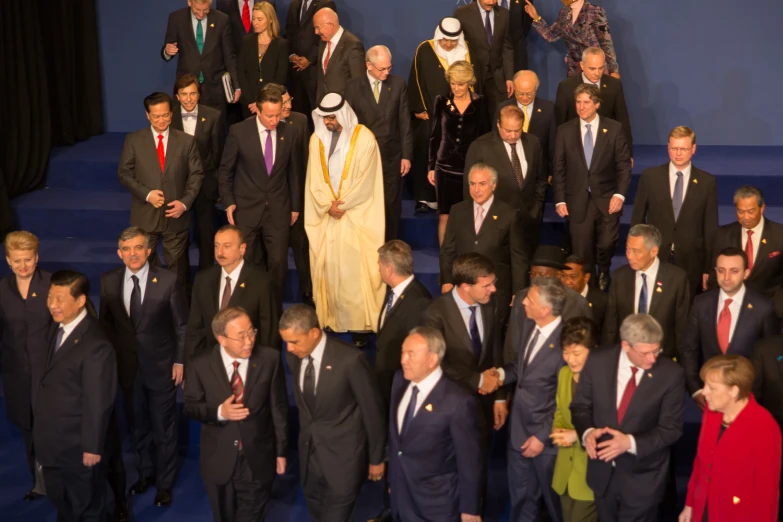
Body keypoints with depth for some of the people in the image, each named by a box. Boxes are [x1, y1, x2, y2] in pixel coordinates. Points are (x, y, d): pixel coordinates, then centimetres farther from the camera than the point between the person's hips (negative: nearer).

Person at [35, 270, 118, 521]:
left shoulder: (95, 344, -28)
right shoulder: (57, 329, 2)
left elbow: (98, 402, -23)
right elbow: (51, 382, 7)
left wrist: (92, 447, -18)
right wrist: (42, 434, 11)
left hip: (77, 446, -8)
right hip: (51, 443, 8)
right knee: (59, 502, 26)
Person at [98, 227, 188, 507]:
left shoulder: (168, 281, -16)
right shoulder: (109, 281, -6)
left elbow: (182, 324, -8)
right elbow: (106, 321, 5)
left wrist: (179, 360, -7)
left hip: (161, 366, -3)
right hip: (126, 366, 3)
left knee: (163, 429, 11)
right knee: (137, 426, 19)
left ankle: (164, 482, 30)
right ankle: (145, 472, 42)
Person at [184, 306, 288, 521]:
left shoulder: (270, 359, -14)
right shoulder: (201, 365, -14)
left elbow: (279, 407, -5)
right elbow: (190, 407, -3)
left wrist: (281, 450, 0)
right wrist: (219, 413, -24)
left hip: (258, 460, -1)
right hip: (218, 460, 1)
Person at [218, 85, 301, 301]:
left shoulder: (288, 133, -1)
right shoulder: (239, 131, -9)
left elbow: (294, 171, 10)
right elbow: (225, 169, 0)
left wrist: (295, 206, 12)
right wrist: (228, 202, -5)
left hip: (278, 210, 2)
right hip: (246, 209, -2)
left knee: (278, 263, 2)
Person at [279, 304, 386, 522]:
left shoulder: (350, 360, -24)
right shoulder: (293, 357, -5)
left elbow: (373, 410, -13)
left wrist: (376, 458, -5)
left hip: (343, 456, -6)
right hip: (309, 453, 6)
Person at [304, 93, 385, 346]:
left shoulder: (364, 138, -6)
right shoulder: (317, 138, 6)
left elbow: (365, 179, -9)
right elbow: (315, 178, 4)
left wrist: (341, 204, -9)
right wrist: (329, 204, -9)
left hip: (356, 216, -4)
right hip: (325, 215, 4)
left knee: (354, 268, -7)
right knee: (327, 266, 4)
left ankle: (360, 324, -1)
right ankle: (330, 320, 13)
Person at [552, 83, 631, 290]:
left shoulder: (614, 129, 0)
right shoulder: (565, 131, 2)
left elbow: (624, 164, 1)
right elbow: (558, 168, 3)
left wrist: (620, 194, -9)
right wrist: (560, 200, -2)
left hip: (607, 200, 0)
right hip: (578, 201, 1)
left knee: (606, 245, 1)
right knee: (582, 253, 3)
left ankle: (603, 273, 35)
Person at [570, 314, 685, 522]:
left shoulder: (671, 374, -17)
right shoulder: (598, 362, -11)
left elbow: (671, 428, -13)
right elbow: (580, 405, -1)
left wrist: (630, 443, -27)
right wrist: (587, 432, -22)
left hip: (642, 476, -2)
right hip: (602, 470, 3)